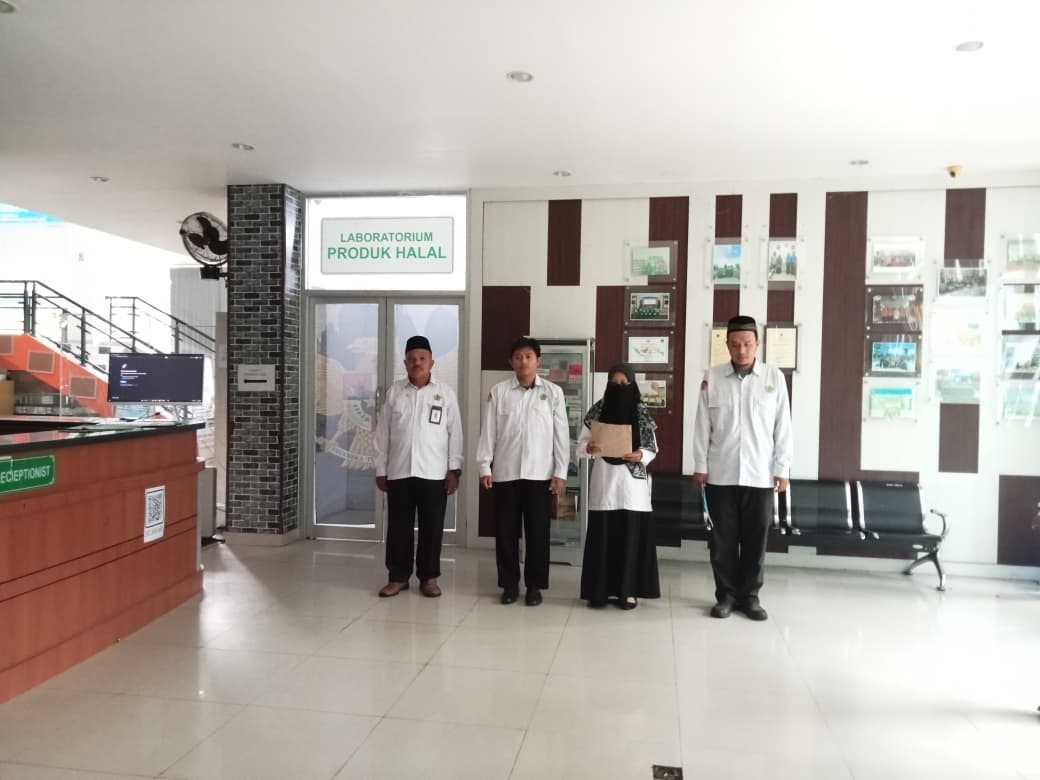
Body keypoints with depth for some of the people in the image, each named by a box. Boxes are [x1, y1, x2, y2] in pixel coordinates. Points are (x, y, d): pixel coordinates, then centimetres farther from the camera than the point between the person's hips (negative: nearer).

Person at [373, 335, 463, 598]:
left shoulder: (446, 393, 2)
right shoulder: (394, 391, 6)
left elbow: (455, 433, 1)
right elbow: (383, 433, 7)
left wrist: (454, 469, -3)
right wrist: (380, 470, 5)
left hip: (433, 473, -1)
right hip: (398, 472, 1)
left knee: (431, 528, 5)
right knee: (398, 527, 7)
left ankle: (429, 577, 18)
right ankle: (398, 576, 19)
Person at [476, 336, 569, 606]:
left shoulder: (553, 392, 2)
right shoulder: (499, 391, 3)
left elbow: (561, 434, 1)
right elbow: (489, 431, 3)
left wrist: (560, 472, -3)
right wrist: (484, 467, -2)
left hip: (540, 474, 0)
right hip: (505, 472, 1)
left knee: (538, 532, 5)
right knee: (505, 531, 7)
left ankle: (534, 585, 19)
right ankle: (509, 584, 20)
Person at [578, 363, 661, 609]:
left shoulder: (641, 412, 0)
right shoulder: (598, 410, 2)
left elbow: (653, 448, 3)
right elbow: (581, 443, 4)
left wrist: (640, 455, -17)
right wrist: (589, 448, -17)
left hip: (632, 481, -1)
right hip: (604, 479, 1)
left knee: (631, 534, 2)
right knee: (601, 534, 3)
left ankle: (628, 590, 12)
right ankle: (600, 589, 13)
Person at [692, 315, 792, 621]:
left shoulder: (774, 377, 1)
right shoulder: (712, 377, 1)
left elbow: (782, 427, 2)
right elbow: (702, 426, 2)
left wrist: (782, 469, -1)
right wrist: (700, 466, 0)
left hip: (760, 475, 0)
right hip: (721, 474, 0)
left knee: (755, 538, 7)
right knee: (723, 538, 7)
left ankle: (750, 595, 21)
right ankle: (726, 595, 20)